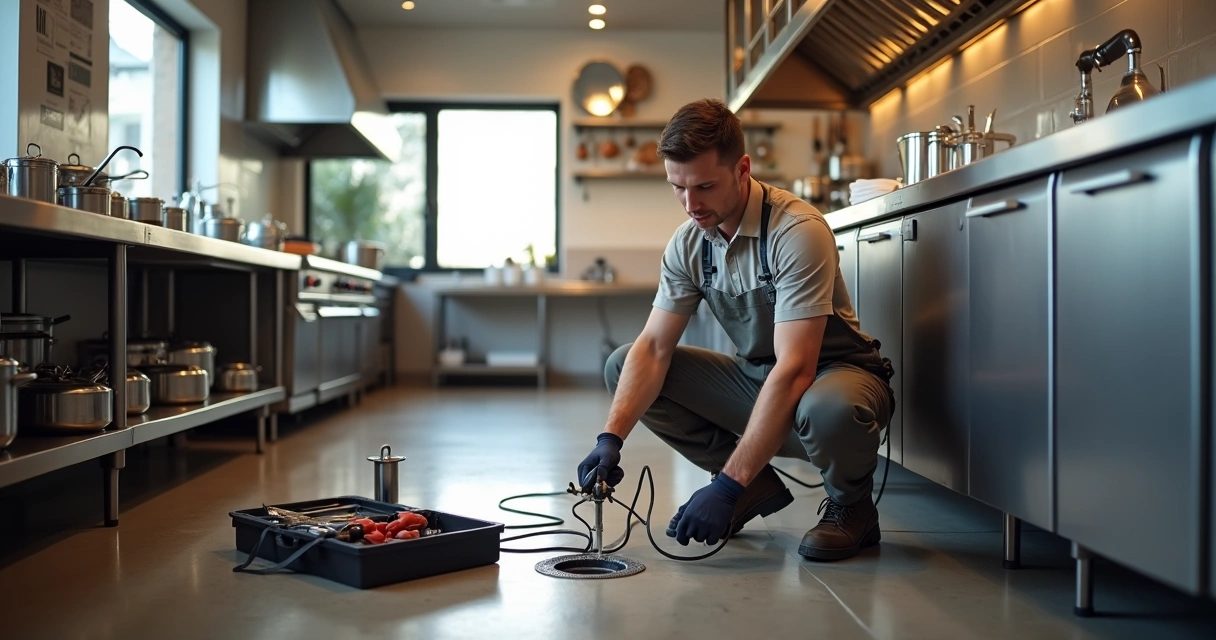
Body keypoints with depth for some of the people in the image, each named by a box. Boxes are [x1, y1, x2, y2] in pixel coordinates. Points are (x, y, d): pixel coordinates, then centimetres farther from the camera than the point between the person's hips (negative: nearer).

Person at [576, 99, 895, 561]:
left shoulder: (797, 231, -26)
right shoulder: (688, 243, -5)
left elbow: (795, 370, -33)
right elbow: (653, 347, -8)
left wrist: (728, 486, -36)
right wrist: (612, 436, -26)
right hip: (756, 378, 6)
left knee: (828, 408, -42)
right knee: (622, 367, -5)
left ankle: (851, 506, -5)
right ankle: (757, 488, 3)